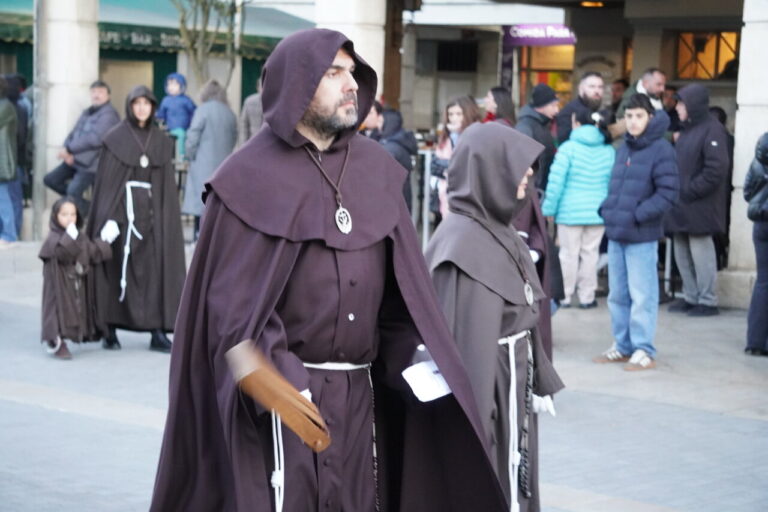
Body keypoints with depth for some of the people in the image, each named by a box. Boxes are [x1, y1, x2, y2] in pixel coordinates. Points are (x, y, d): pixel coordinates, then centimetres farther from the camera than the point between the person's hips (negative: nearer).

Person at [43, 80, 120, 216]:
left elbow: (95, 139, -23)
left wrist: (69, 149, -16)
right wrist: (68, 153, -9)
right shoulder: (87, 113, 14)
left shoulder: (109, 115, -14)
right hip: (74, 160, 9)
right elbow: (74, 134, 13)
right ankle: (75, 200, 18)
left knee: (73, 193, -14)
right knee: (50, 179, 8)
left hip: (91, 164, -9)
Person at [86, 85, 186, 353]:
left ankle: (158, 333, -2)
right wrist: (107, 218, -12)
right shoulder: (115, 139, 0)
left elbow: (168, 184, 9)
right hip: (121, 210, -3)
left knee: (155, 270, -2)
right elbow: (105, 181, -3)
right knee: (116, 271, 0)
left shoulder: (162, 141, 10)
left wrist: (168, 218, 2)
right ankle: (110, 331, 10)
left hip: (152, 213, 3)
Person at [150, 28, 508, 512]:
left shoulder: (376, 168, 8)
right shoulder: (252, 177, -7)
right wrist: (279, 381, -20)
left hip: (361, 392, 5)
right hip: (282, 396, -5)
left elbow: (404, 280, 10)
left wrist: (414, 351, -3)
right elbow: (232, 299, -11)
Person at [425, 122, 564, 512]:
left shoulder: (494, 230, 6)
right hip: (484, 396, -9)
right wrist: (476, 419, -24)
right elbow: (466, 338, -24)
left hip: (510, 393, 9)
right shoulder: (465, 243, -22)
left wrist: (538, 381, 17)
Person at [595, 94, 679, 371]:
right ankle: (623, 346, 24)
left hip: (642, 236, -7)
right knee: (617, 295, 13)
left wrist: (638, 215, -17)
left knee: (642, 296, -2)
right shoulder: (623, 149, 13)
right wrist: (607, 209, 5)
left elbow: (668, 193, -14)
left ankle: (644, 351, 5)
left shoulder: (661, 150, -9)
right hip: (616, 234, 7)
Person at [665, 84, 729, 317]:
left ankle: (707, 301, 4)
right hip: (682, 207, 9)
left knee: (701, 253, -4)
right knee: (682, 254, 11)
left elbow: (715, 171, -19)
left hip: (699, 207, -9)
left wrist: (688, 192, -16)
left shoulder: (712, 130, -11)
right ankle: (691, 297, 20)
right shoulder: (687, 130, 17)